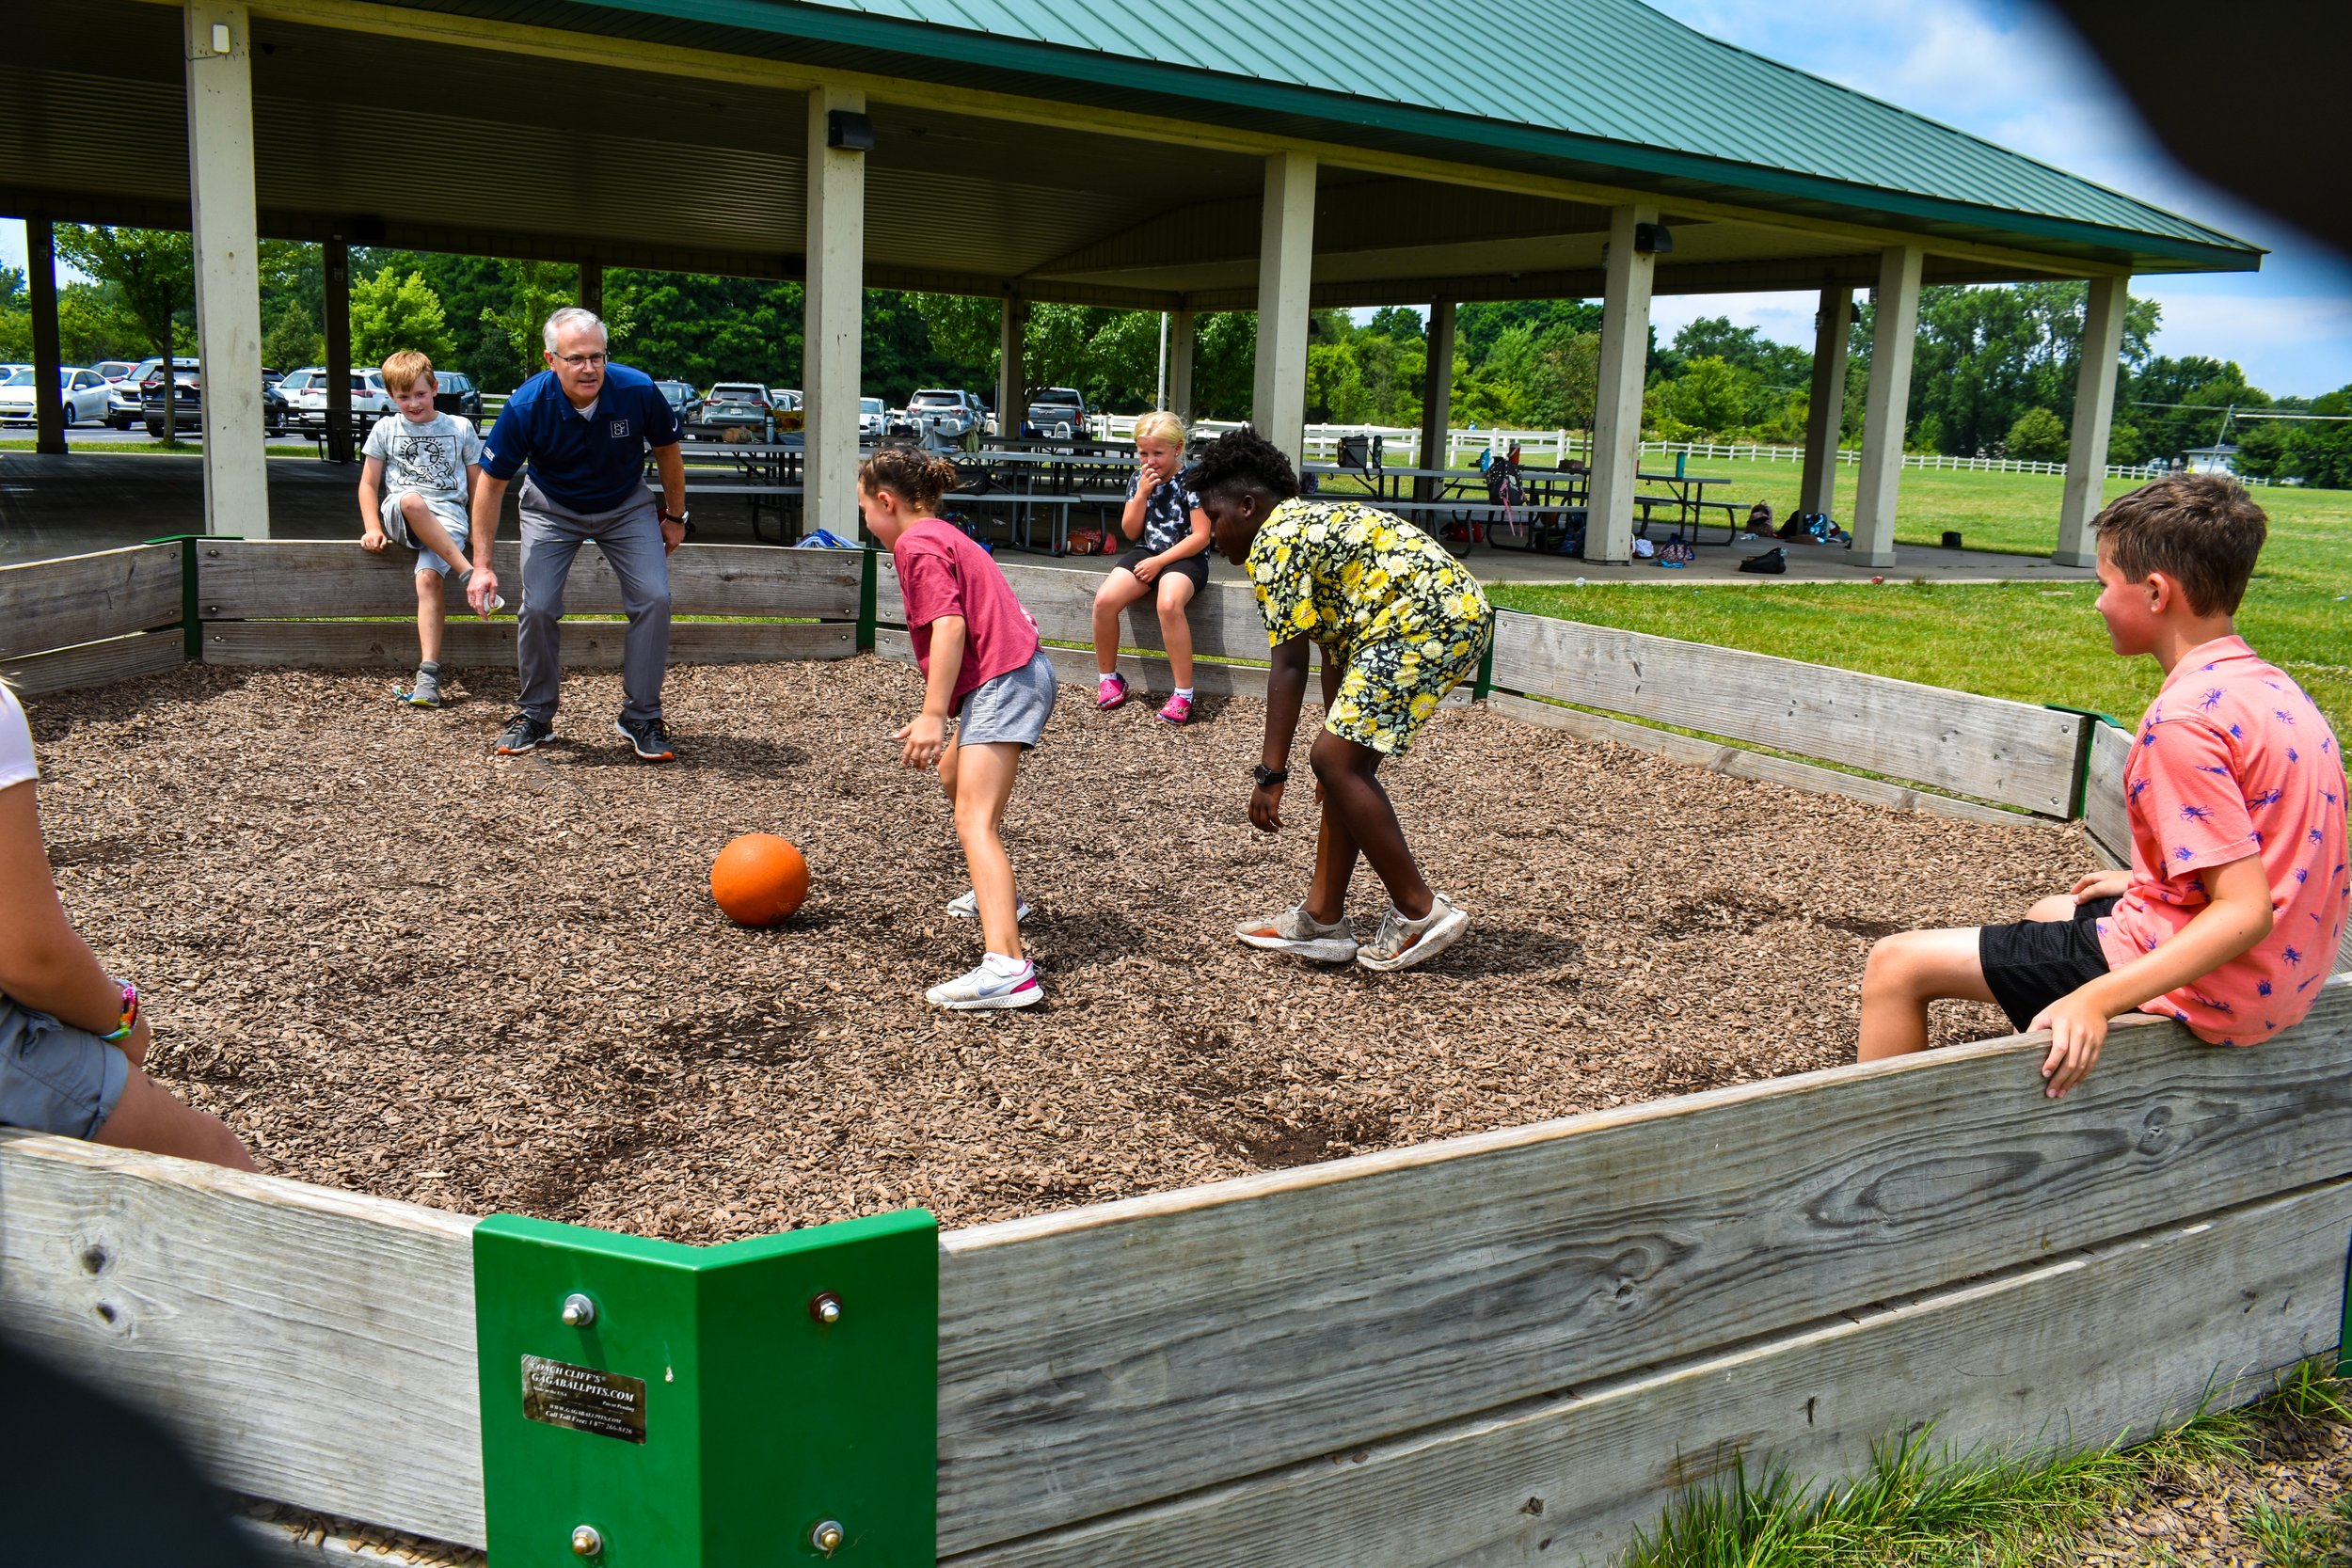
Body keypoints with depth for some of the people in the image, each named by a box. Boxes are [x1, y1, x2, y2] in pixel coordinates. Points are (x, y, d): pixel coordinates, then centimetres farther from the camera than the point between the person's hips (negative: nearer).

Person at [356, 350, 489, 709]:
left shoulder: (460, 428, 12)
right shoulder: (385, 430, 14)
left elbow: (479, 483, 15)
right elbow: (369, 484, 16)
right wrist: (373, 528, 1)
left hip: (448, 519, -1)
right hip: (399, 517, 1)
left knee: (428, 578, -29)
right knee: (412, 501, -39)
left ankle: (429, 674, -35)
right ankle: (467, 573, -36)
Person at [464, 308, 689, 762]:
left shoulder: (638, 391, -27)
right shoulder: (526, 406, -28)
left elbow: (667, 452, -5)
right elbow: (491, 483, -17)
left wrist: (675, 517, 4)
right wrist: (482, 565, -19)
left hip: (626, 506, 1)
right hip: (552, 509, -1)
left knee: (654, 599, -15)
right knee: (538, 608, -13)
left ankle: (641, 717, -1)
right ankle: (536, 715, 10)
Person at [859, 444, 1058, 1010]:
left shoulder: (915, 544, -8)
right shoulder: (943, 535, 22)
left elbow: (949, 623, -21)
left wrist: (933, 714, -24)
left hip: (1002, 681, -11)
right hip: (1019, 671, 11)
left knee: (974, 819, -20)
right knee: (954, 776, 33)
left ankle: (1006, 966, -35)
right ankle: (998, 895, 48)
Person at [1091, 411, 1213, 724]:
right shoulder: (1139, 479, 8)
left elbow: (1200, 537, -12)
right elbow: (1130, 532, 8)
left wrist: (1158, 562, -16)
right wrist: (1143, 493, -6)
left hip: (1184, 557, -5)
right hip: (1147, 552, 5)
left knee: (1168, 604, -38)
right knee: (1104, 599, -22)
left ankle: (1184, 694, -27)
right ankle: (1108, 678, 0)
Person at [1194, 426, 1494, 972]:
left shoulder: (1273, 542, -6)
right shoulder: (1313, 522, 24)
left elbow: (1289, 666, -13)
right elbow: (1337, 654, 27)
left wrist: (1271, 774, -13)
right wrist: (1337, 737, 33)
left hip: (1427, 620, -11)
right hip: (1458, 614, 11)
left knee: (1336, 762, -8)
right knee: (1345, 762, 12)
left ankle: (1420, 912, 0)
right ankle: (1321, 919, 16)